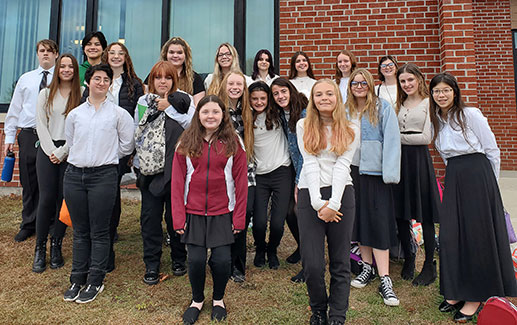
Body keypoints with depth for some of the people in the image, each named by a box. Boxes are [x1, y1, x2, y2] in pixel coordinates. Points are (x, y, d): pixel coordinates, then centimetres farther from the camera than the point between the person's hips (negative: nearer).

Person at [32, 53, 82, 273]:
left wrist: (62, 152, -9)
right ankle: (40, 249, 9)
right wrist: (51, 151, -5)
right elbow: (41, 125, 6)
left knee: (64, 199, 1)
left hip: (71, 152, -1)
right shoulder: (46, 94, 11)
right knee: (46, 199, -2)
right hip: (47, 150, 1)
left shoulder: (81, 95, 2)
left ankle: (56, 246, 16)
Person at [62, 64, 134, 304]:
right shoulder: (74, 114, 11)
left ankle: (95, 282, 15)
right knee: (80, 231, 11)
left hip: (104, 175, -3)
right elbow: (70, 144, 20)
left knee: (99, 232, 3)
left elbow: (126, 146, 5)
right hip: (74, 175, 3)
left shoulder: (119, 114, 2)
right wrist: (84, 157, 13)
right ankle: (77, 279, 24)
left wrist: (105, 155, 10)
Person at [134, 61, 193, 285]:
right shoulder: (143, 102, 10)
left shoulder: (183, 100, 3)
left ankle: (179, 258, 28)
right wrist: (140, 163, 7)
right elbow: (137, 133, 13)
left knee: (176, 215, 7)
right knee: (150, 216, 4)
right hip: (149, 168, 2)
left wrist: (169, 108, -12)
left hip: (176, 168, -2)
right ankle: (151, 265, 19)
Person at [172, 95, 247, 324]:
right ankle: (197, 300, 30)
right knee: (196, 259, 2)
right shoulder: (186, 143, 2)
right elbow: (177, 182, 1)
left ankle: (218, 299, 29)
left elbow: (241, 182, 0)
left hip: (222, 213, 0)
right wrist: (178, 217, -4)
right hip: (193, 212, 1)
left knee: (222, 260, -1)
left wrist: (239, 217, -4)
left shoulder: (233, 143, 0)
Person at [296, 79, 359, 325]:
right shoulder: (303, 126, 8)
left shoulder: (350, 130, 9)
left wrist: (334, 203, -13)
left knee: (340, 262, 5)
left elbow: (342, 165, -3)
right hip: (310, 195, 0)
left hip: (341, 194, 1)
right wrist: (318, 202, -11)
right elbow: (310, 163, -2)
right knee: (312, 264, -3)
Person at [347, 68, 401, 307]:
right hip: (352, 171, 4)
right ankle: (367, 268, 27)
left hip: (375, 172, -4)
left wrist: (390, 173, -15)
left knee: (378, 222, -6)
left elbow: (392, 140, -7)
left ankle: (384, 280, 0)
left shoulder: (383, 108, -1)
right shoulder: (345, 111, 11)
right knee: (359, 219, 11)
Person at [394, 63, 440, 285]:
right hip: (399, 159, 5)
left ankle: (430, 265, 14)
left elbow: (426, 137, -7)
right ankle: (408, 259, 24)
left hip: (419, 158, -5)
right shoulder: (399, 105, 18)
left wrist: (399, 138, -4)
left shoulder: (428, 103, 1)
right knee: (400, 213, 7)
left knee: (424, 214, 0)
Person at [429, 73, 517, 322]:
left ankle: (476, 297, 11)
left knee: (476, 233, -1)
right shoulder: (436, 121, 11)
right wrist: (456, 173, 14)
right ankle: (456, 291, 18)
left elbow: (492, 150, -3)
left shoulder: (471, 114, -6)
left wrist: (488, 183, 1)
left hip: (477, 174, -6)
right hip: (452, 178, 6)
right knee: (451, 234, 4)